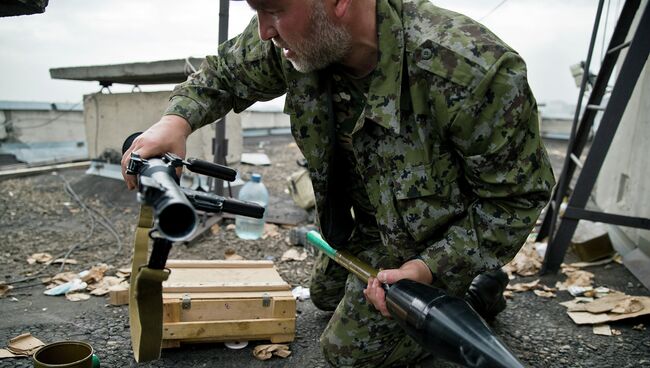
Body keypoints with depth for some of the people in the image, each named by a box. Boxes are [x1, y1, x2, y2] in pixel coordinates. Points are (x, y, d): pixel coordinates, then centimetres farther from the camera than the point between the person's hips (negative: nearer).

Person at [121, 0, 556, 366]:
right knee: (328, 294, 30)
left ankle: (475, 295, 18)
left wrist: (431, 268, -33)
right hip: (371, 222, 7)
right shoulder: (289, 41, -23)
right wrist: (177, 118, -23)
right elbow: (223, 74, -2)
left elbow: (518, 196, -25)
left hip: (436, 240, -6)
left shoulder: (473, 71, -40)